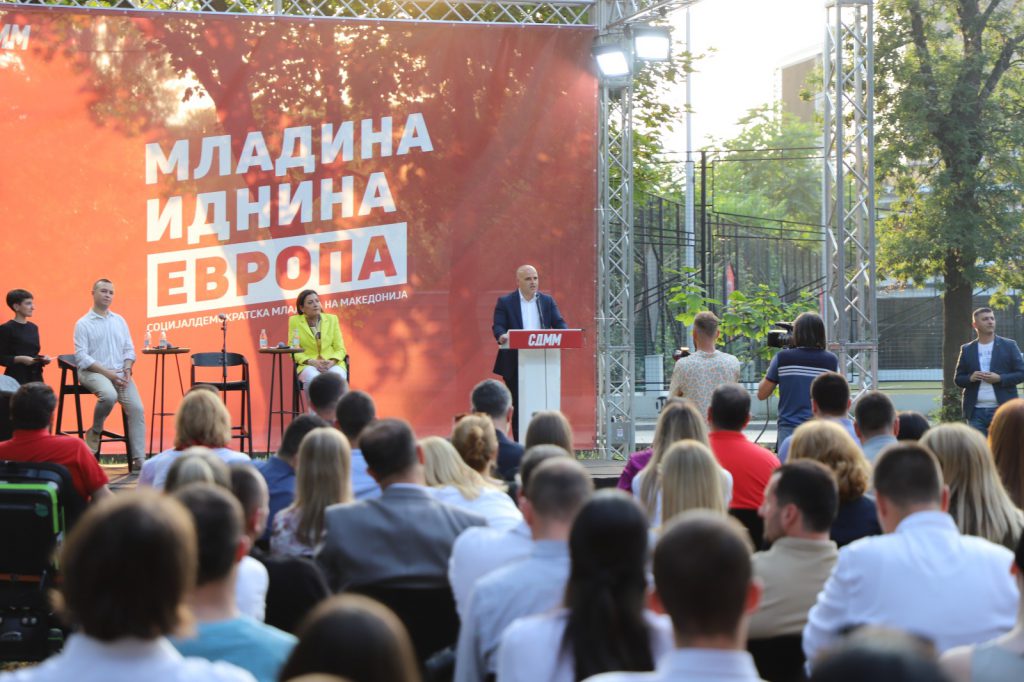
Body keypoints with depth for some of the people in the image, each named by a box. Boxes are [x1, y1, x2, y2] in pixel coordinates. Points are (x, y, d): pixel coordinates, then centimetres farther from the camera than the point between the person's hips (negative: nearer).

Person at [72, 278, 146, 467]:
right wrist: (107, 373, -17)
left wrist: (127, 369, -5)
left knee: (136, 408, -15)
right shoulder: (83, 324, 0)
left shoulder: (119, 321, 16)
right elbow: (82, 357, -8)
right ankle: (94, 432, -7)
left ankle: (140, 460, -14)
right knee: (109, 395, -36)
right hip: (93, 372, -5)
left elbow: (129, 349, 16)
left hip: (120, 373, 5)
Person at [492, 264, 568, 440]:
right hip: (515, 365, -3)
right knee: (519, 406, -1)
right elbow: (498, 326, -6)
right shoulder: (505, 302, 4)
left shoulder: (547, 301, 12)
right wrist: (502, 336, -29)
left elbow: (559, 323, 6)